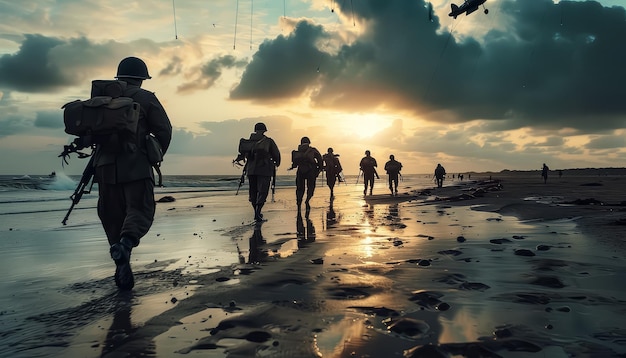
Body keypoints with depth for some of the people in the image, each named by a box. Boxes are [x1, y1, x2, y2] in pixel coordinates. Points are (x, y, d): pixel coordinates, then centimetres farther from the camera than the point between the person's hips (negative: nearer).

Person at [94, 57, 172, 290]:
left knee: (112, 216, 10)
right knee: (140, 210, 0)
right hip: (135, 166, -4)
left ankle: (122, 265, 9)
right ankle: (126, 243, -30)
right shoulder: (145, 98, 1)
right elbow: (164, 131, -4)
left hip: (105, 166, 4)